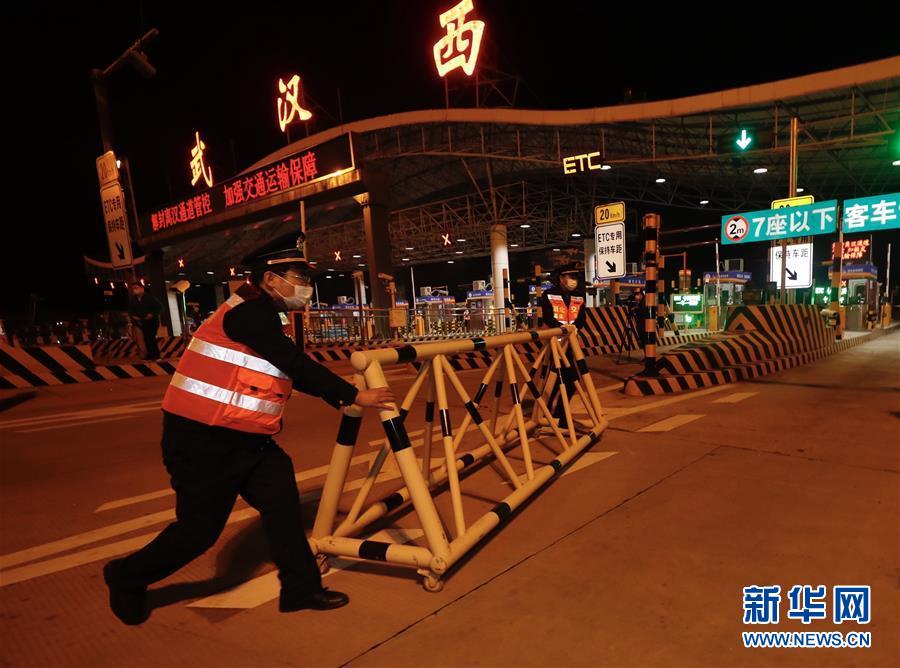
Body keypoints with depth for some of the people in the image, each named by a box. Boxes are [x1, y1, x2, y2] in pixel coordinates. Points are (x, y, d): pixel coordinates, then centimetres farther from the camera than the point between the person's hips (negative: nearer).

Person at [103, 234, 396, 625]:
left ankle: (301, 589, 16)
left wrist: (341, 395, 11)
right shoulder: (250, 311, -18)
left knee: (282, 502, 4)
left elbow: (292, 370, 15)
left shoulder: (260, 316, 12)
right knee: (200, 528, 6)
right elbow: (297, 368, -22)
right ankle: (127, 577, 32)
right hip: (202, 442, -9)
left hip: (243, 438, 9)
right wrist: (353, 396, -16)